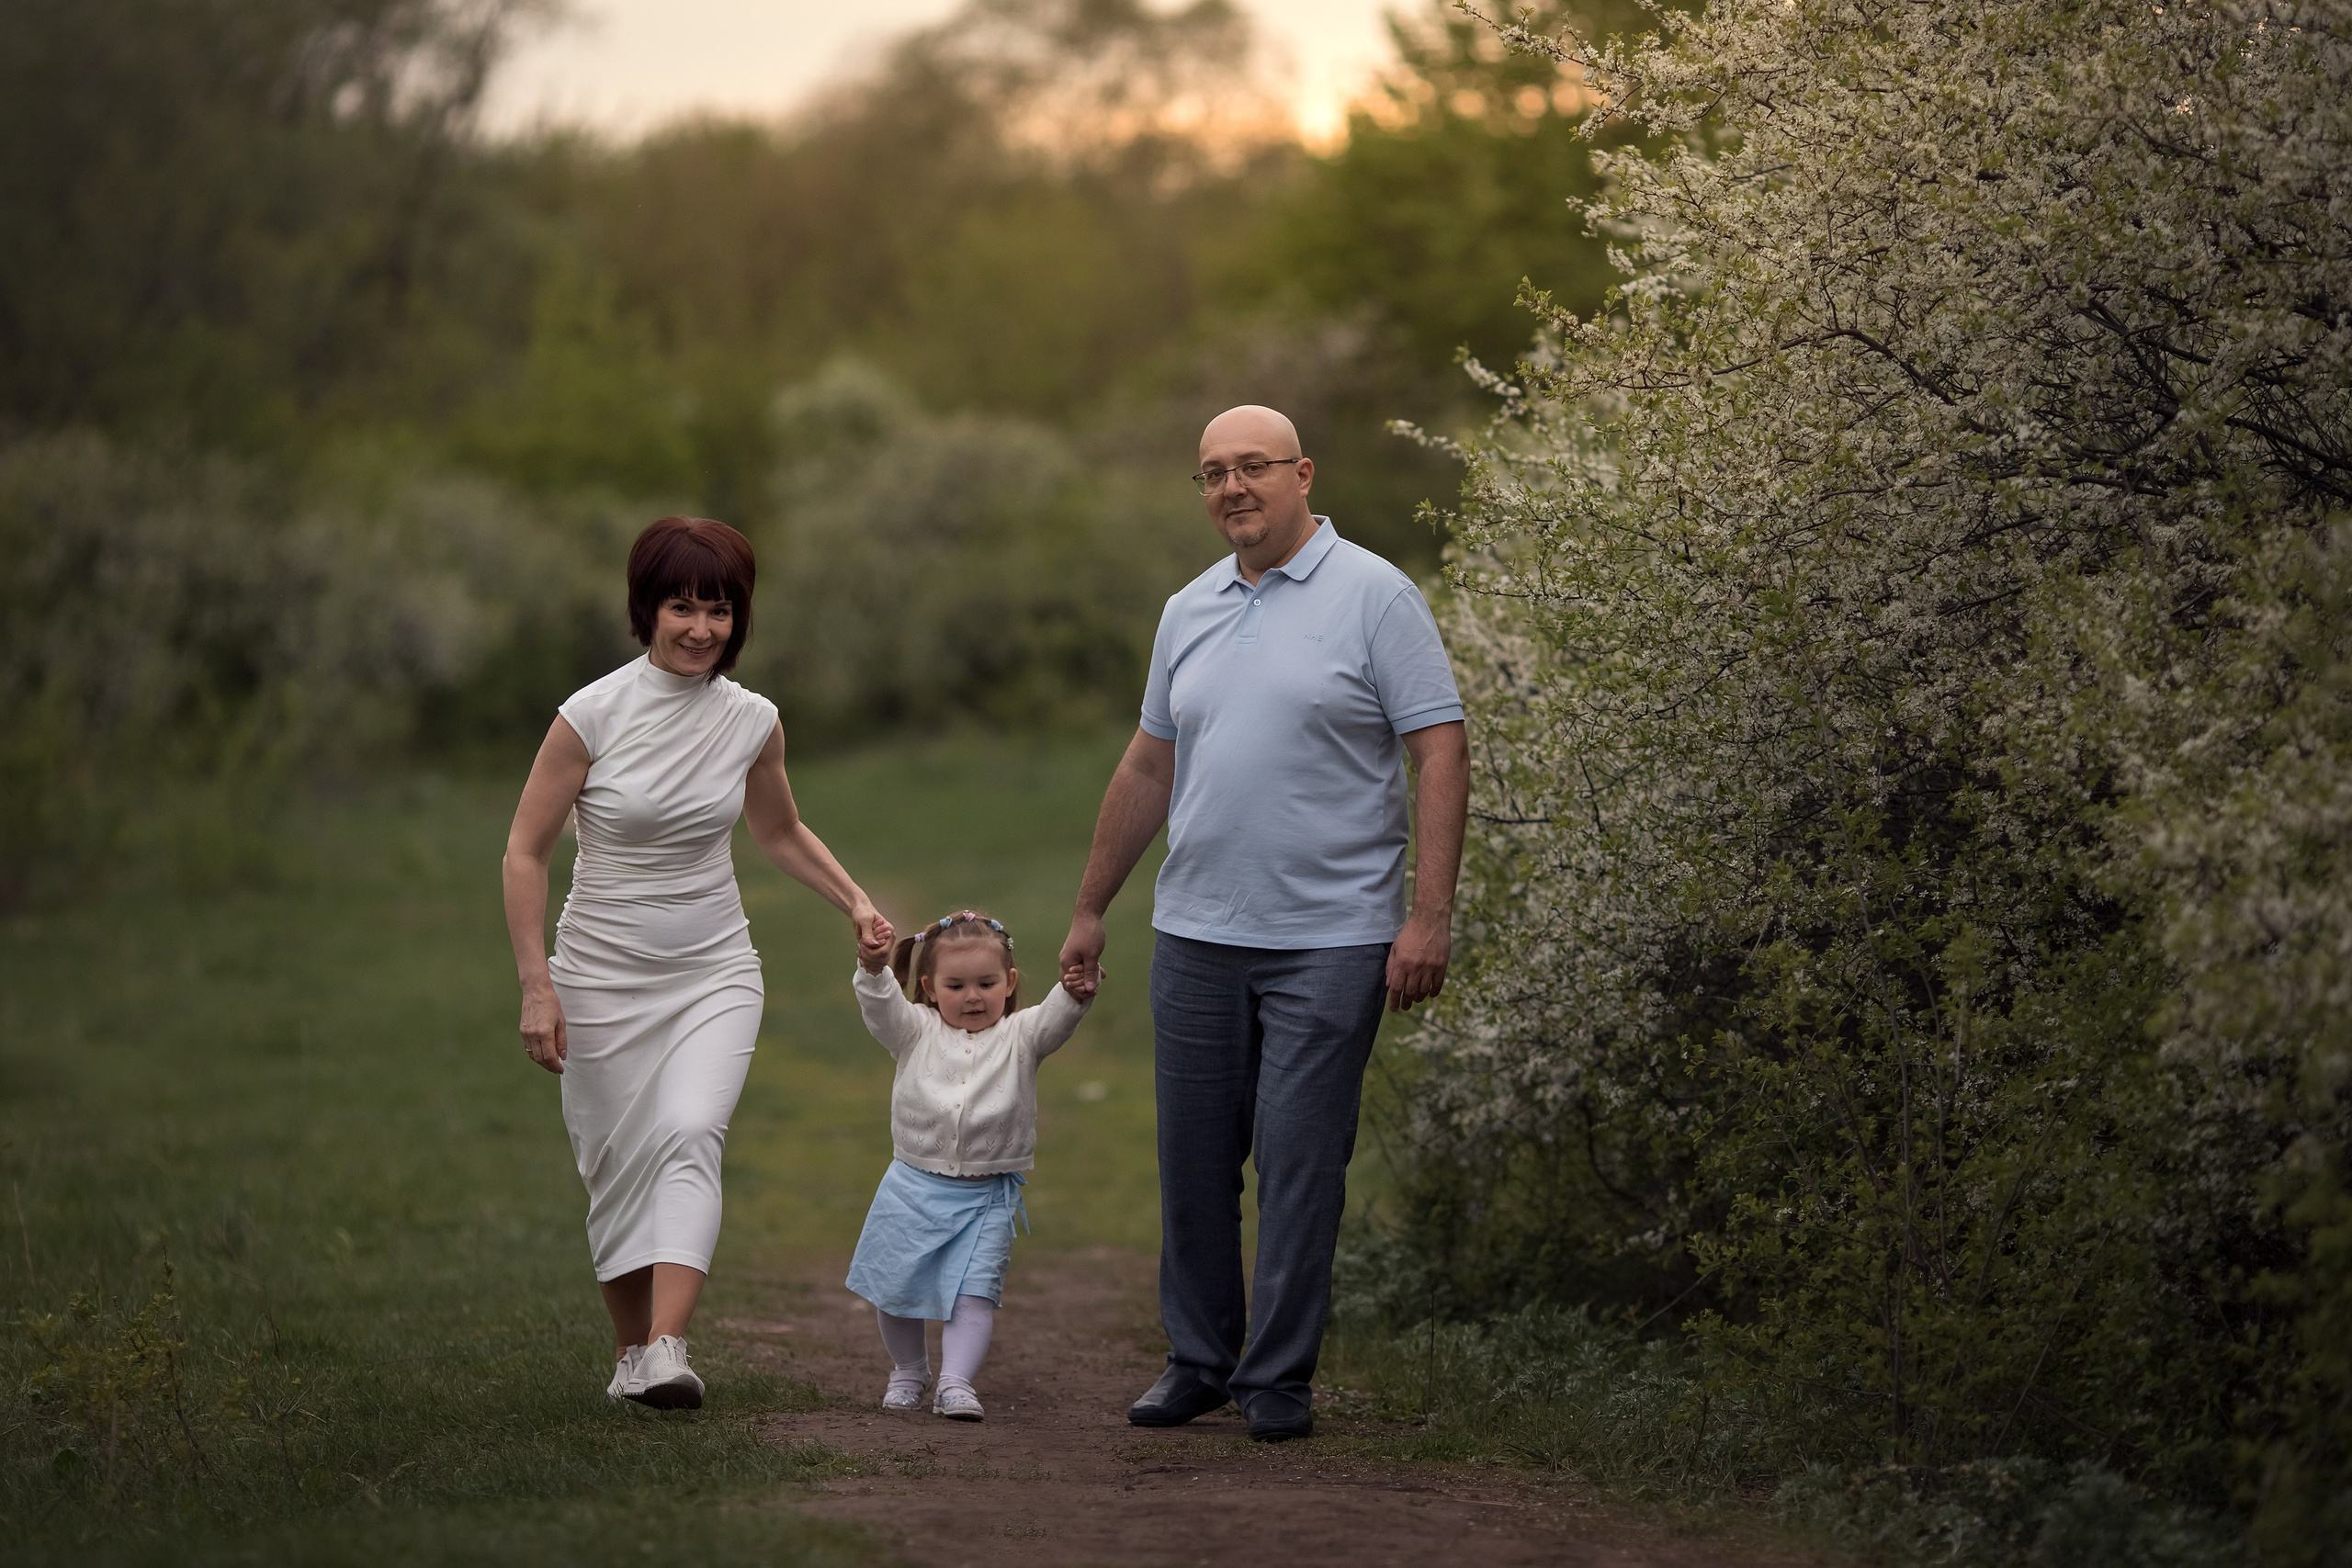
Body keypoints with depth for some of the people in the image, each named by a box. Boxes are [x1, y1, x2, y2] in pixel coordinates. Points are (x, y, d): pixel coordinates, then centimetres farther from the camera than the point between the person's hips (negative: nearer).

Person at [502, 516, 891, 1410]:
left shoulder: (752, 722, -1)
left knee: (690, 1136, -20)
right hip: (605, 978, -1)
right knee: (618, 1166, 4)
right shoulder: (593, 715, -11)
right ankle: (630, 1351, 24)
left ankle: (667, 1351, -30)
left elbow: (779, 832, 19)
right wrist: (537, 988, -11)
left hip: (715, 975, 1)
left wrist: (856, 905, 11)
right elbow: (525, 853, -6)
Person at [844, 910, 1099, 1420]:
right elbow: (881, 1006, -14)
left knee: (973, 1291, -10)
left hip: (987, 1197, -1)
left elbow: (1055, 1021, -17)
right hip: (914, 1186, 1)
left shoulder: (1019, 1037, 1)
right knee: (895, 1287, 11)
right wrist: (873, 970, -36)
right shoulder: (916, 1031, 2)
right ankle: (907, 1371, 32)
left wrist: (1075, 993, -39)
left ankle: (956, 1382, -9)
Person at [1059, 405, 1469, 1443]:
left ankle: (1279, 1377, 6)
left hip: (1330, 939, -5)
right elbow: (1147, 770, 22)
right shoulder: (1188, 611, 14)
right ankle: (1199, 1359, 21)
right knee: (1194, 1160, 8)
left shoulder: (1374, 597, -4)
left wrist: (1430, 916, -15)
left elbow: (1441, 754, -8)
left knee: (1299, 1161, -3)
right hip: (1196, 933, 5)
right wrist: (1091, 909, 22)